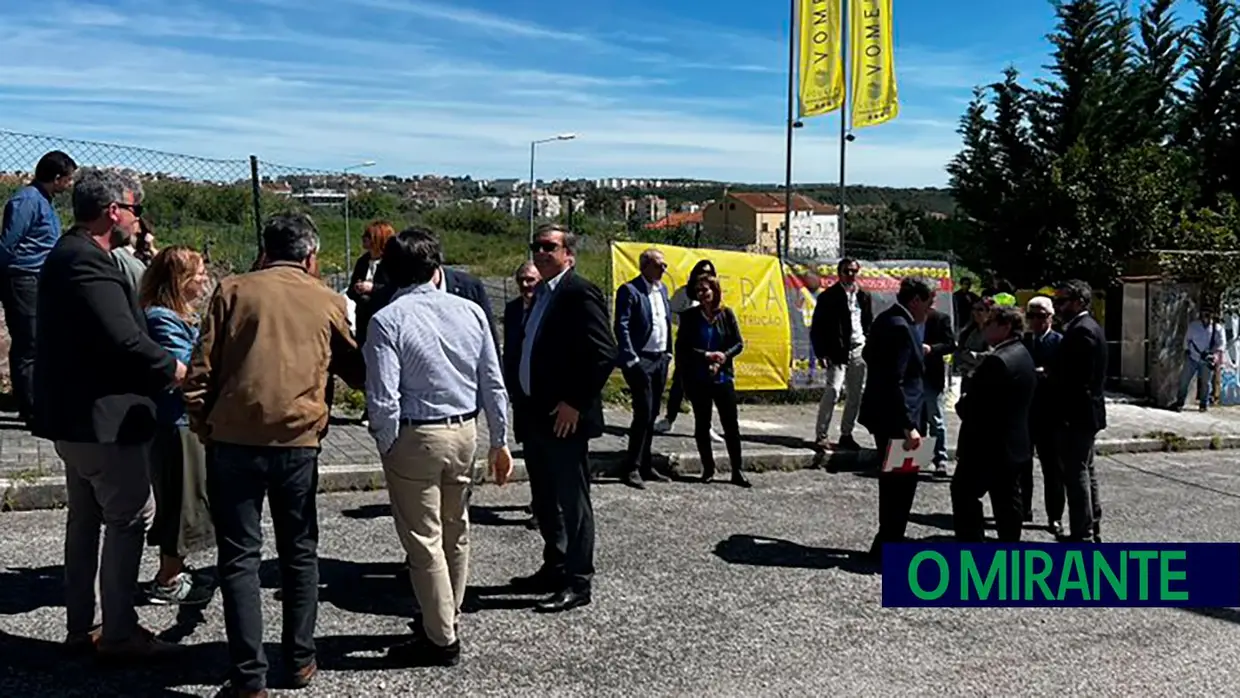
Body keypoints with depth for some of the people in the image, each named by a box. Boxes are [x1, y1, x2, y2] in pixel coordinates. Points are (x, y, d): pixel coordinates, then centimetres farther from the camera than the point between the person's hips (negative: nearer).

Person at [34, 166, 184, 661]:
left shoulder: (67, 255, 13)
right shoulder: (88, 262, -20)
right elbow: (124, 340, -27)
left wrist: (161, 365, 5)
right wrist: (173, 369, -12)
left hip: (73, 416, 11)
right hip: (102, 417, -11)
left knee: (85, 517, 18)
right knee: (130, 518, -1)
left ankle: (81, 625, 28)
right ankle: (119, 633, 6)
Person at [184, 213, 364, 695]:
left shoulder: (233, 290, 6)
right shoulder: (327, 301, 8)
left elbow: (201, 370, 1)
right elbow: (357, 371, 16)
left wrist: (202, 428, 12)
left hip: (234, 439, -1)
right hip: (298, 442, 1)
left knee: (240, 557, 6)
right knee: (300, 553, 16)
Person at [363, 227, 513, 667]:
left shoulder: (387, 320, -13)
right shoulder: (469, 311, 0)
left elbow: (384, 399, -17)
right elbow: (494, 384, 3)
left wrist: (387, 447, -2)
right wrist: (499, 441, 11)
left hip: (415, 437, -5)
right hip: (465, 432, 6)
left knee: (424, 540, 6)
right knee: (456, 533, 19)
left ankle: (442, 640, 16)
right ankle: (446, 618, 37)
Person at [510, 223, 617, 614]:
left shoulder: (580, 293, -14)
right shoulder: (543, 295, 14)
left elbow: (604, 354, -21)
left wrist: (575, 403, -20)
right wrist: (528, 404, 13)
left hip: (565, 419, -9)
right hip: (537, 416, 10)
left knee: (572, 502, 1)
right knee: (545, 500, 18)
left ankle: (578, 582, 11)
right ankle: (554, 569, 32)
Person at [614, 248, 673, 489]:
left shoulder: (662, 289, 14)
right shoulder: (629, 290, -9)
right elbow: (622, 327, -14)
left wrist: (668, 352, 12)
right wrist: (631, 359, -17)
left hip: (660, 360, 8)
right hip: (641, 360, -7)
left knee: (651, 415, 12)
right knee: (643, 414, -10)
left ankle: (645, 466, 20)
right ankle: (632, 469, -3)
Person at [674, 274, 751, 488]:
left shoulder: (726, 314, 1)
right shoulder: (690, 317, 0)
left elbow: (739, 344, 2)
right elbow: (682, 348, -4)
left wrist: (724, 356, -14)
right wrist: (706, 355, -14)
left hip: (723, 377, 0)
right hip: (697, 379, 0)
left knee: (731, 424, 0)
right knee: (702, 424, 8)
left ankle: (737, 470, 7)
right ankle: (708, 468, 19)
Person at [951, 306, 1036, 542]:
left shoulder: (997, 361, -22)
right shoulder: (1023, 355, 11)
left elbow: (976, 404, -23)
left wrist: (961, 405, -2)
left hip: (990, 444, -10)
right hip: (1014, 442, 10)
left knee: (964, 493, 0)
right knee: (1007, 499, 15)